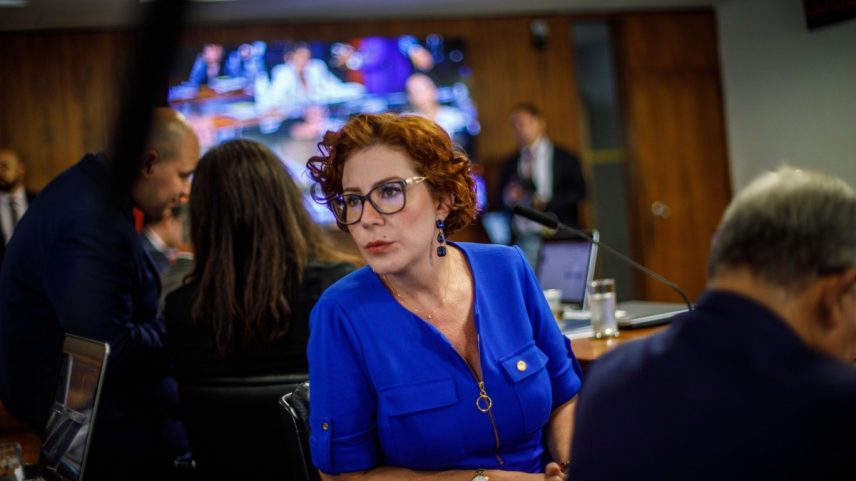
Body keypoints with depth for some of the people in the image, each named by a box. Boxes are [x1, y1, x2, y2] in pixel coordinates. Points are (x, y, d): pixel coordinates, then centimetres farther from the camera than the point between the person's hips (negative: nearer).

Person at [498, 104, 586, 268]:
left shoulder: (564, 158, 5)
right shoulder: (510, 163, 17)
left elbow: (579, 191, -4)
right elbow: (500, 200, 17)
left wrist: (546, 202, -15)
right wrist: (508, 198, -6)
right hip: (524, 240, 3)